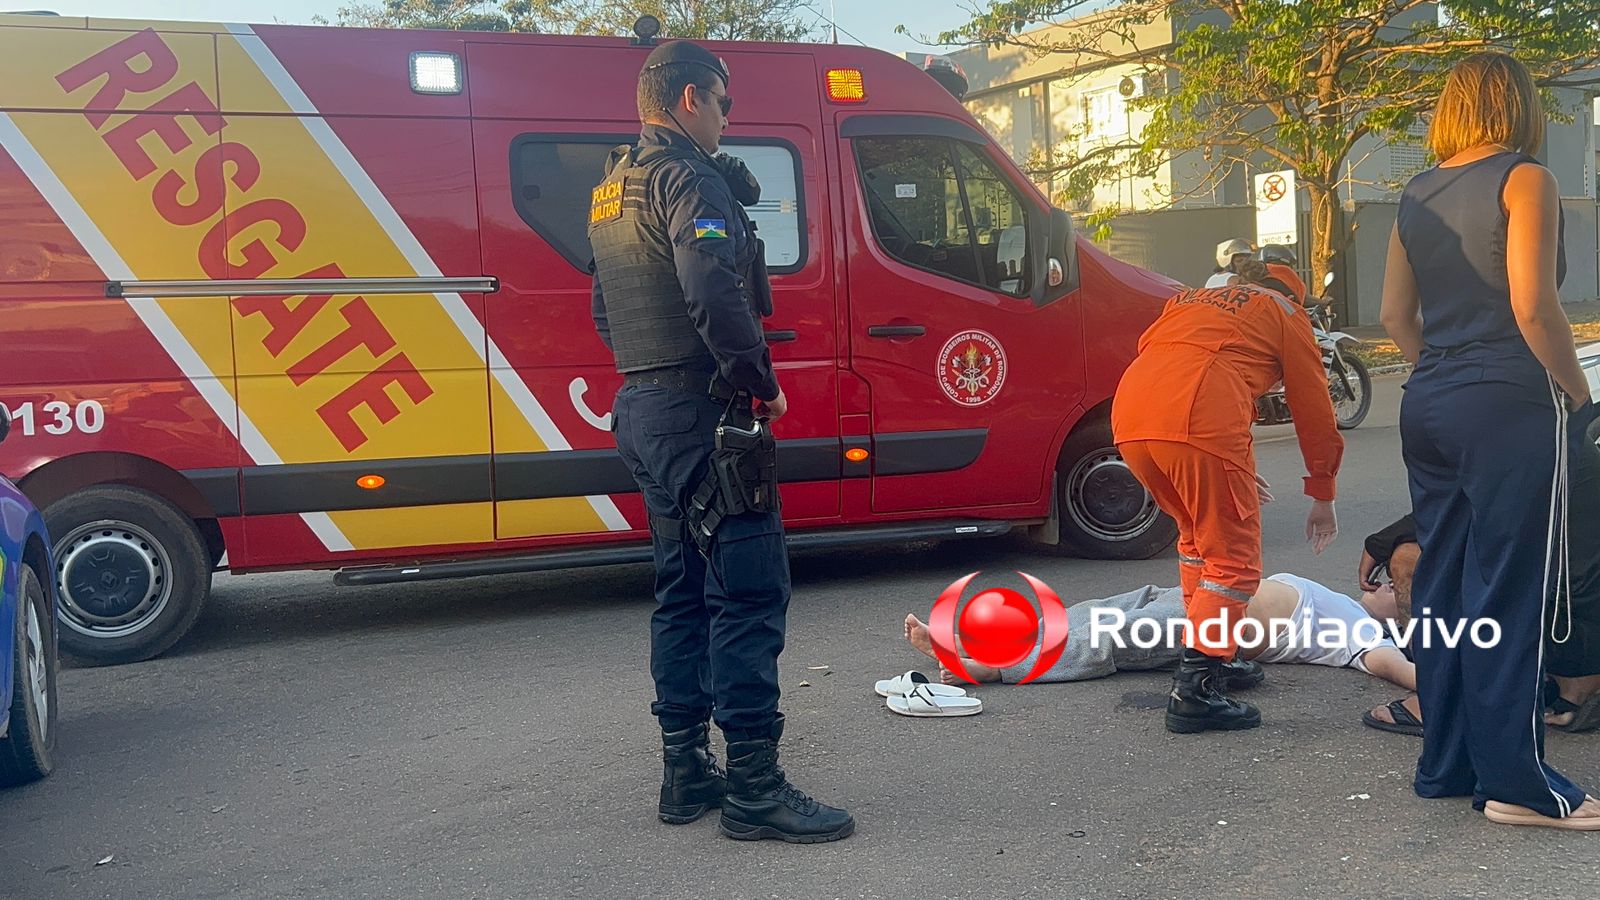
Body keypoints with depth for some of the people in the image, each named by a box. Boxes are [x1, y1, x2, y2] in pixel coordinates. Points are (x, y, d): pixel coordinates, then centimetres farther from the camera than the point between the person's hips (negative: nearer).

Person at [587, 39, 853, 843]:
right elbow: (715, 293, -25)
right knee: (749, 592, -8)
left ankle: (685, 772, 20)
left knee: (685, 589, 15)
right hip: (700, 412, -10)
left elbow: (606, 311, 26)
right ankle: (753, 787, -6)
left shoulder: (612, 191, 19)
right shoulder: (688, 177, -12)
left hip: (643, 411, 10)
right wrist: (762, 380, -13)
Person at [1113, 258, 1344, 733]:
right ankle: (1196, 690, -4)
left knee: (1197, 532, 26)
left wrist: (1234, 473, 49)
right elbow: (1313, 409, 22)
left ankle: (1209, 653, 30)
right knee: (1233, 559, 3)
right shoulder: (1284, 312, 22)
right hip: (1200, 423, -6)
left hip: (1128, 420, 7)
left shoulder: (1188, 301, 37)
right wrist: (1323, 498, 33)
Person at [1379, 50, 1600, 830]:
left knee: (1443, 585, 11)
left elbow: (1395, 316, 12)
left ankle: (1447, 764, 18)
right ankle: (1514, 783, 1)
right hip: (1510, 406, -7)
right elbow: (1533, 307, -16)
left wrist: (1443, 369, 14)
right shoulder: (1523, 179, -7)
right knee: (1509, 594, -3)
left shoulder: (1417, 197, 11)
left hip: (1429, 406, 7)